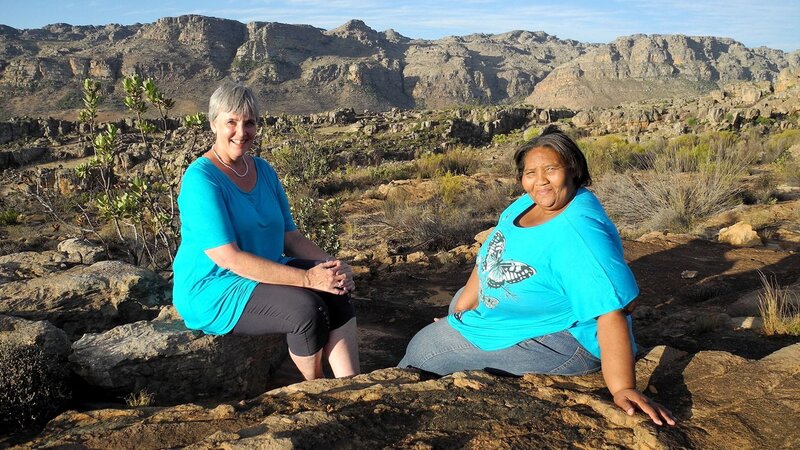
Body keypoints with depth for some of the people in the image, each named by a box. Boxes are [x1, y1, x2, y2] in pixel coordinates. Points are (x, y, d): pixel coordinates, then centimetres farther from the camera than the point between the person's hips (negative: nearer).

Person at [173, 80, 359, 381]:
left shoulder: (264, 171, 7)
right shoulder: (201, 180, -17)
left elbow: (289, 235, 8)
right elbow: (227, 257, -24)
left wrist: (330, 265, -13)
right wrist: (306, 278, -28)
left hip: (265, 273, 7)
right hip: (212, 290, -7)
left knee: (336, 292, -19)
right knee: (306, 307, -28)